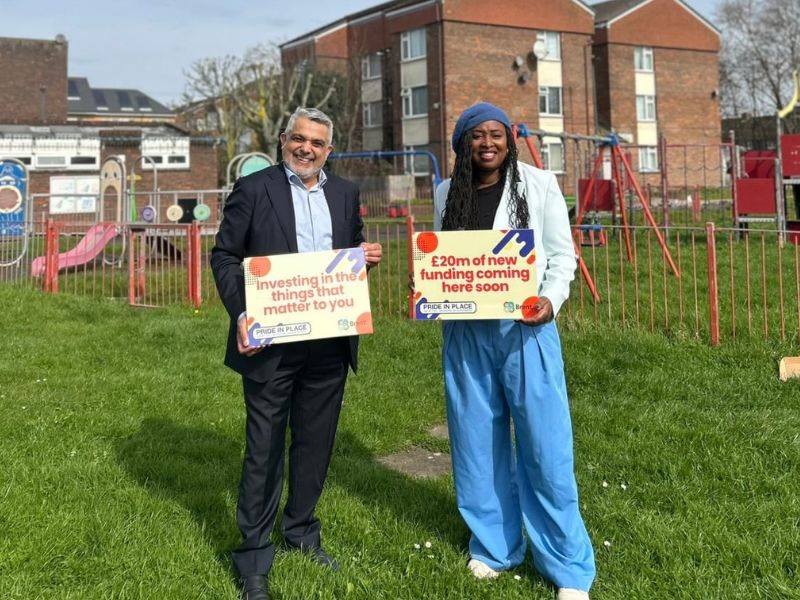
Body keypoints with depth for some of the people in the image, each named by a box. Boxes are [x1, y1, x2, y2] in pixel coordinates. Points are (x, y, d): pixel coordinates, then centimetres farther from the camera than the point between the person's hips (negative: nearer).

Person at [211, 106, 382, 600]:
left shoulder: (345, 193, 12)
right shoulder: (253, 189, -1)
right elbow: (225, 255, -2)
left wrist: (367, 257, -5)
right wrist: (241, 312, -15)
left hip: (330, 341, 4)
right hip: (271, 342, -4)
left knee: (316, 443, 15)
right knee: (264, 449, 4)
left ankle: (302, 531, 35)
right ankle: (254, 557, 16)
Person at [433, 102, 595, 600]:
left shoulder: (539, 184, 1)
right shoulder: (448, 193, 9)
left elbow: (562, 254, 1)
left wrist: (551, 300, -16)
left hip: (526, 330, -3)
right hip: (466, 332, 3)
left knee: (545, 447, -2)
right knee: (478, 443, 9)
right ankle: (493, 546, 27)